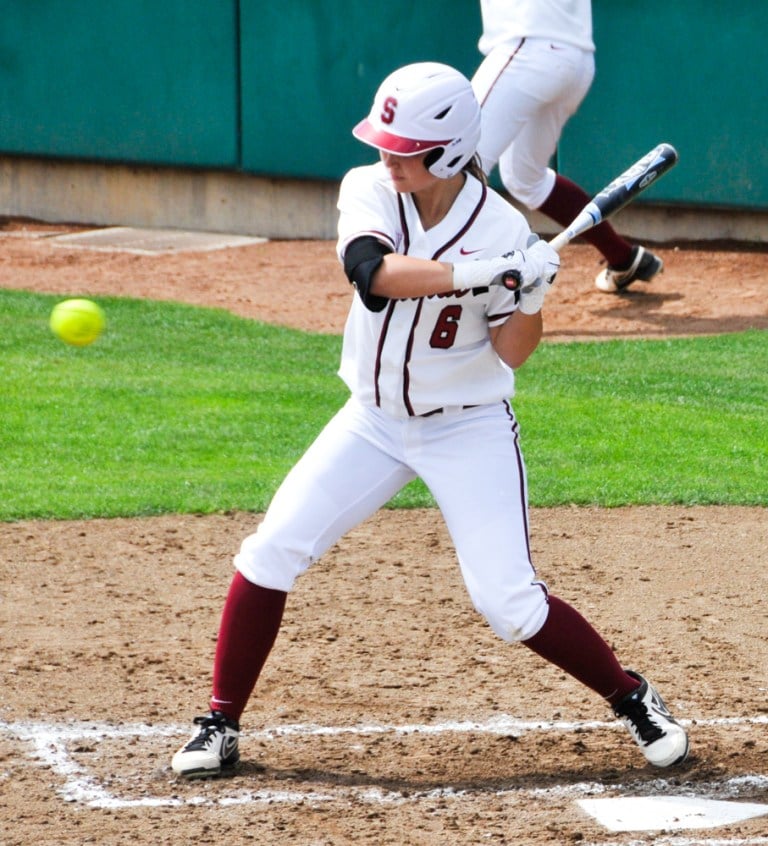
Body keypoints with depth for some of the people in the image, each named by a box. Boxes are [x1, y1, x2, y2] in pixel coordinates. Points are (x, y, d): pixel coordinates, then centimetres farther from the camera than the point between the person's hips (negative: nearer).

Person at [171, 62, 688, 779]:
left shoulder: (499, 228, -16)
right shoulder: (367, 190, -12)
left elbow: (511, 352, -13)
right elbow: (373, 271, -33)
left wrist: (531, 294, -32)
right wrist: (475, 273, -44)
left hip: (470, 429, -3)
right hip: (374, 419, 3)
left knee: (508, 602, -10)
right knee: (271, 551, -7)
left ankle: (633, 699, 12)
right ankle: (220, 725, 5)